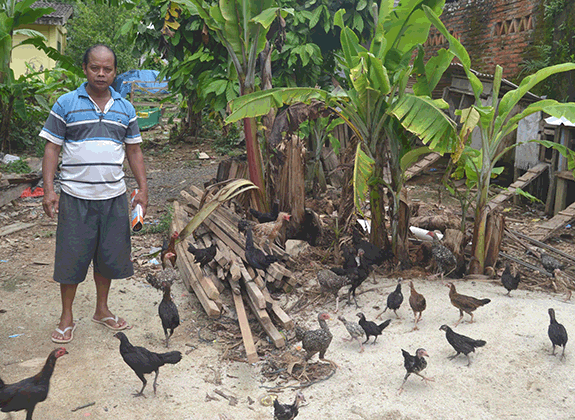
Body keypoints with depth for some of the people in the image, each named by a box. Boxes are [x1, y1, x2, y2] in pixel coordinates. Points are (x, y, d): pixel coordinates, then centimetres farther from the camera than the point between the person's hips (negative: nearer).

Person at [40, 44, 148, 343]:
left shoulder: (125, 108, 8)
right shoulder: (66, 104, -1)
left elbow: (134, 151, 12)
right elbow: (52, 148, -1)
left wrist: (143, 189, 6)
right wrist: (49, 189, -10)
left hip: (113, 196, 3)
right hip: (75, 196, -3)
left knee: (109, 255, 12)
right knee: (71, 257, 4)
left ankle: (102, 310, 31)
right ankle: (67, 317, 22)